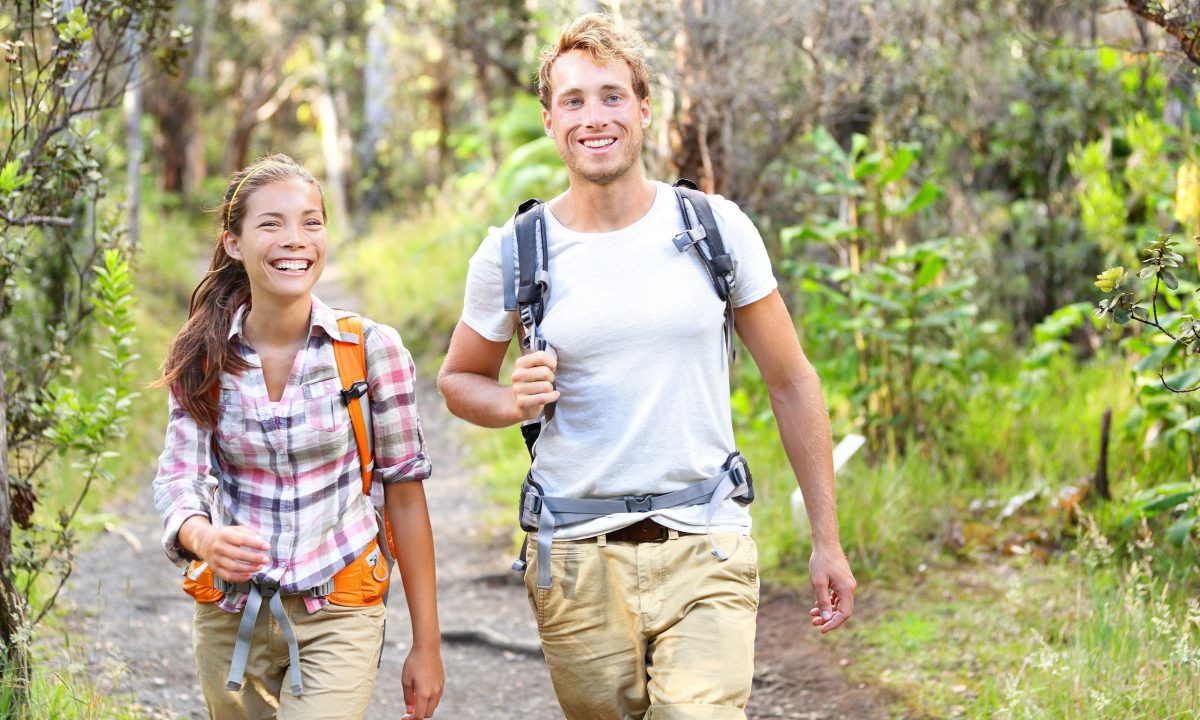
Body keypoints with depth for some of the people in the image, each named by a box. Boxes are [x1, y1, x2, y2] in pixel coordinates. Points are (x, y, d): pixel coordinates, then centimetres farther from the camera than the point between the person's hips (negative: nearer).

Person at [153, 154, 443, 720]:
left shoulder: (371, 348, -8)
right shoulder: (203, 358, -2)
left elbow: (404, 489, -3)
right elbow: (179, 476, -8)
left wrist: (427, 642, -1)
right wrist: (203, 537, -34)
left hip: (338, 616, -3)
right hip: (231, 612, 3)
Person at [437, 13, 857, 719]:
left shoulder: (718, 229, 0)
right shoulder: (512, 255, 0)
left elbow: (792, 380, 8)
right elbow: (458, 380, 16)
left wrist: (827, 539, 7)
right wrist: (514, 403, -9)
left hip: (704, 555, -1)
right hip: (578, 559, 1)